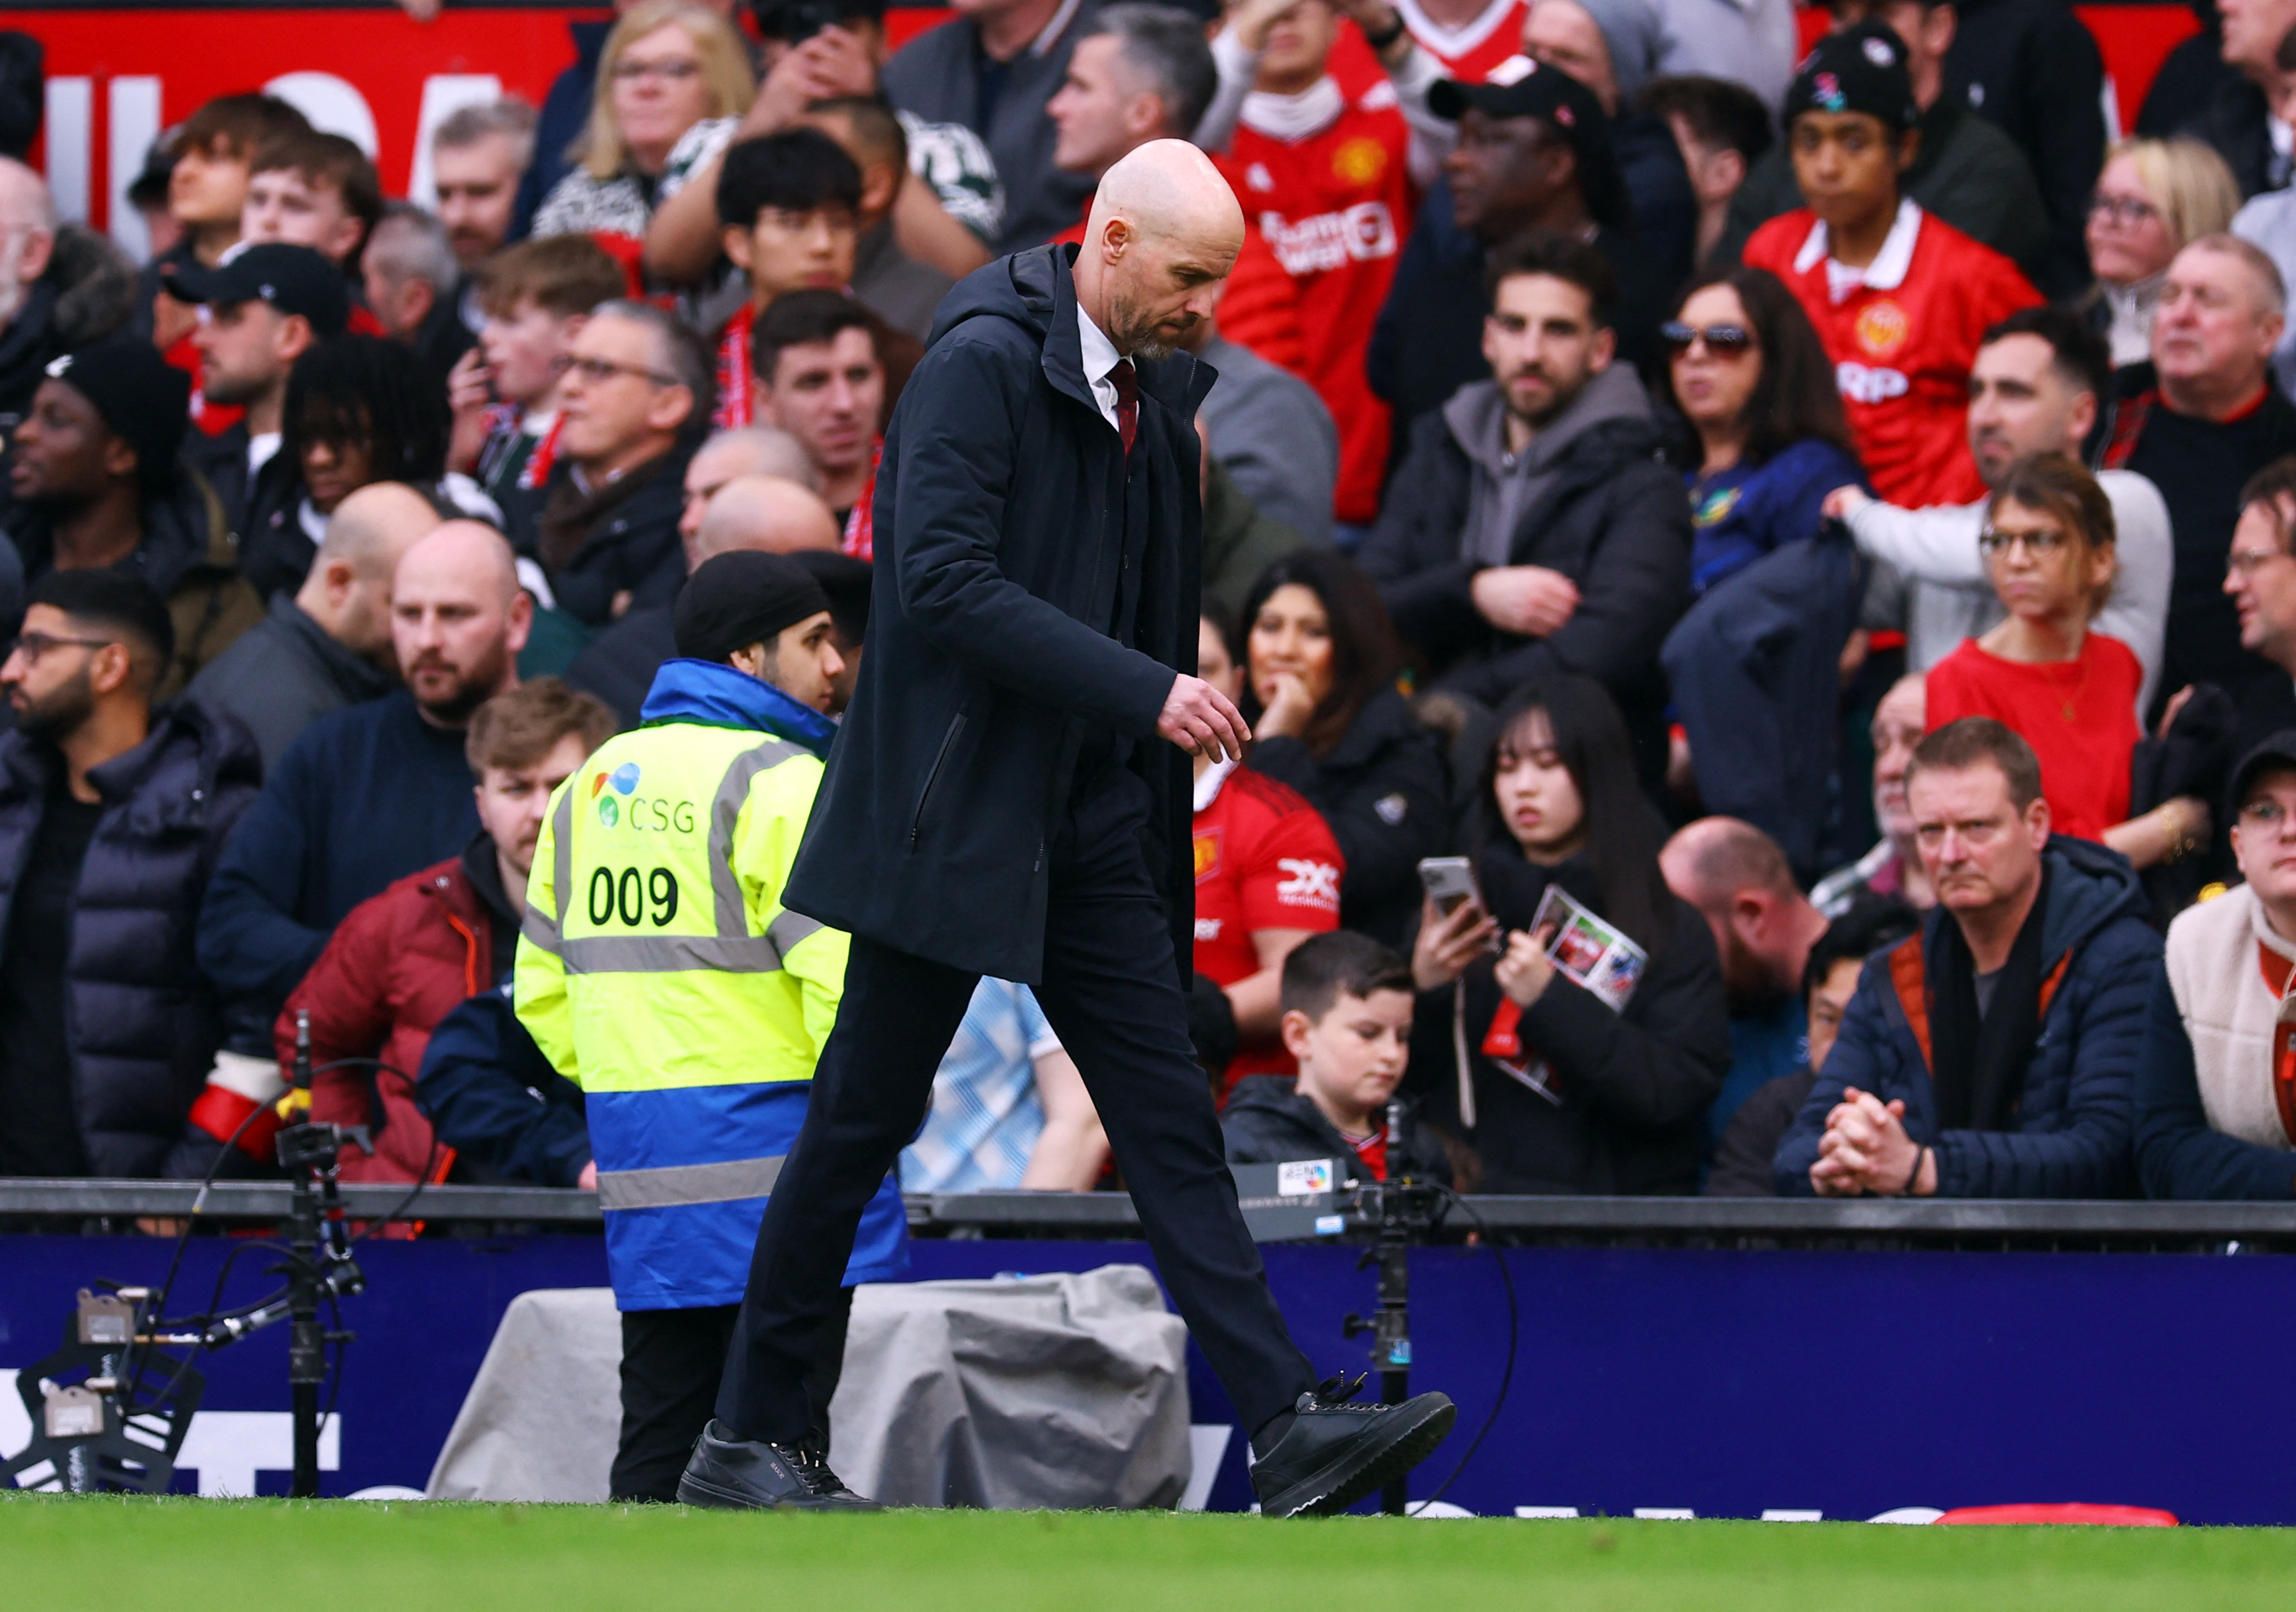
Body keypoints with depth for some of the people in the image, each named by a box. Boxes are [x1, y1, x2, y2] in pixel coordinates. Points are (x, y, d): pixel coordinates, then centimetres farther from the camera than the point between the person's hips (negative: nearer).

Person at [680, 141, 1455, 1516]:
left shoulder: (1163, 385, 10)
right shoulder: (984, 363, -15)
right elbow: (945, 580, -23)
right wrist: (1145, 693, -25)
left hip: (1088, 825, 7)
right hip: (954, 817, -7)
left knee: (1172, 1119, 0)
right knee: (863, 1124, 1)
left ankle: (1288, 1427, -6)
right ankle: (747, 1443, 11)